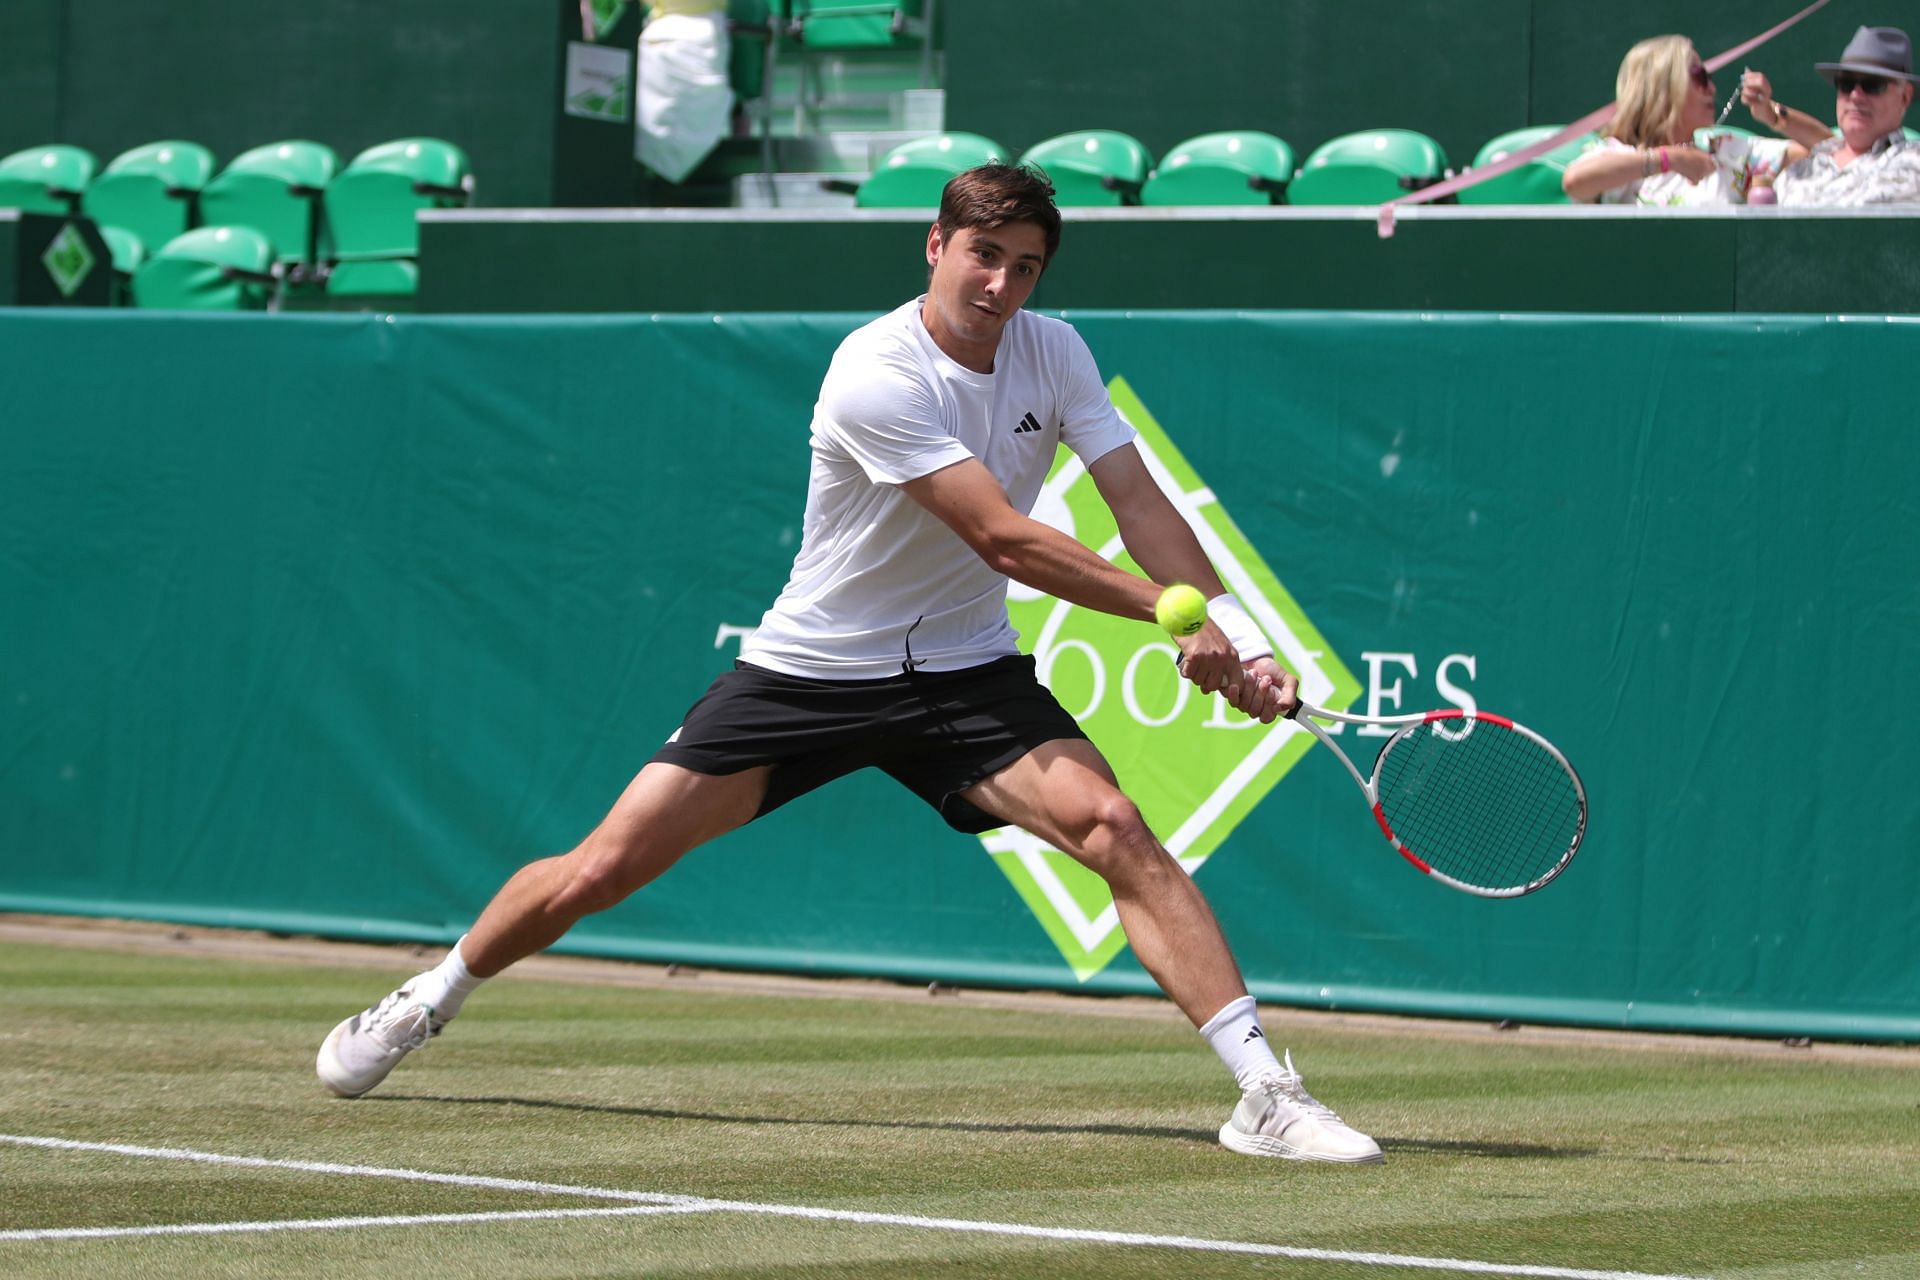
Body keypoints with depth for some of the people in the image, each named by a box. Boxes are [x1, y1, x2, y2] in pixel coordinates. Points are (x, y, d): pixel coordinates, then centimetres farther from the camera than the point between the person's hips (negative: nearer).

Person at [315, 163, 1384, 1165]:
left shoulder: (1053, 353, -2)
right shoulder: (876, 376, -22)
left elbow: (1142, 506, -7)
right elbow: (1005, 540, -26)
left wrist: (1239, 633, -23)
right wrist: (1174, 612, -28)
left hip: (965, 673, 4)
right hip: (811, 669, -3)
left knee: (1114, 828, -22)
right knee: (601, 870, -3)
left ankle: (1264, 1091, -23)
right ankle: (431, 1000, 25)